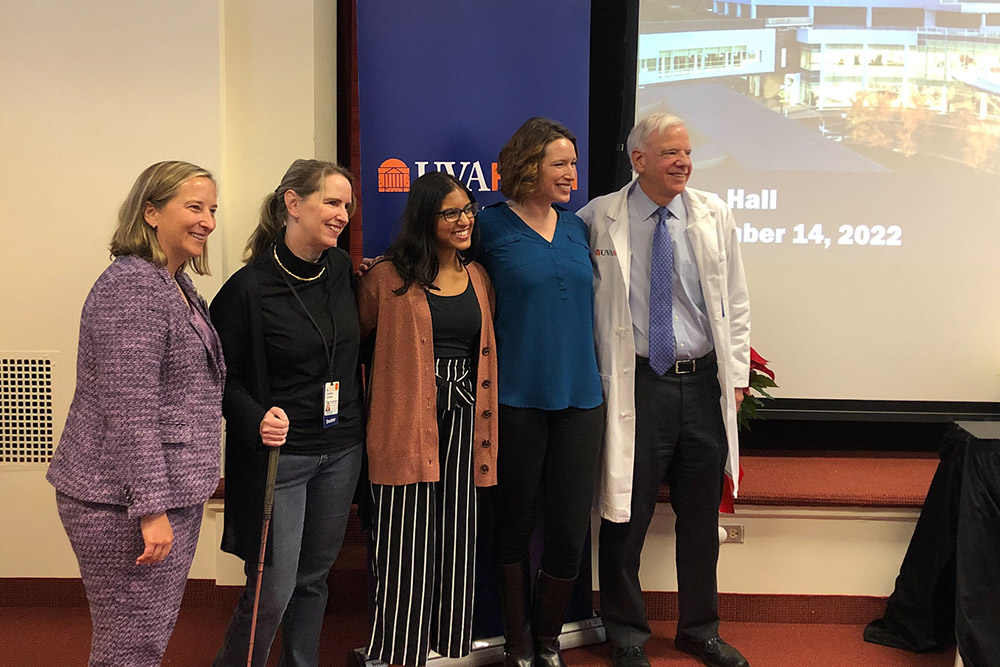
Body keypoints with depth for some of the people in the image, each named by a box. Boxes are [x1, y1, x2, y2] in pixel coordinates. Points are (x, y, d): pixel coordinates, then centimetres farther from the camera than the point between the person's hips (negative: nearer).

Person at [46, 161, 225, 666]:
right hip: (126, 504, -10)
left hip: (171, 492, 10)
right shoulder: (133, 286, -17)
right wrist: (151, 507, -22)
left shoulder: (175, 285, 15)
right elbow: (129, 411, -22)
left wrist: (202, 473, 25)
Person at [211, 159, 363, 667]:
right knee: (273, 591, -2)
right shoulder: (249, 287, -12)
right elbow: (223, 375, -8)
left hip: (341, 452, 6)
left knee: (314, 578, 16)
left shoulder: (342, 269, 4)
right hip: (280, 454, -5)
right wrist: (256, 419, -23)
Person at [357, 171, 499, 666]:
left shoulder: (477, 279, 13)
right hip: (407, 426, -5)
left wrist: (484, 429, 17)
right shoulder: (389, 278, -4)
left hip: (463, 421, 5)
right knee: (406, 548, -2)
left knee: (455, 546, 9)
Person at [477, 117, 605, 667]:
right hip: (517, 399, -4)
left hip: (579, 397, 4)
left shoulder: (576, 226, 11)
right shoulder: (491, 225, -3)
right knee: (514, 528, 9)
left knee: (569, 533, 4)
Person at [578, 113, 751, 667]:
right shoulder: (600, 218, -2)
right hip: (636, 385, -3)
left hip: (704, 382, 3)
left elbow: (734, 302, 9)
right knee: (626, 515, 3)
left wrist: (736, 374, 5)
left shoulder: (714, 215, 6)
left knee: (701, 516, 14)